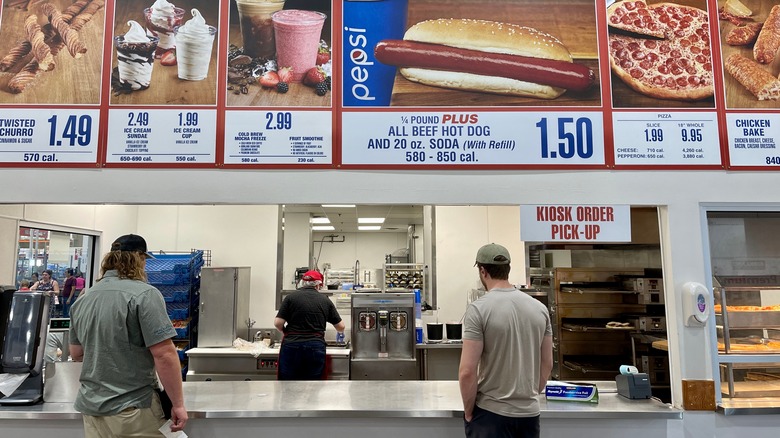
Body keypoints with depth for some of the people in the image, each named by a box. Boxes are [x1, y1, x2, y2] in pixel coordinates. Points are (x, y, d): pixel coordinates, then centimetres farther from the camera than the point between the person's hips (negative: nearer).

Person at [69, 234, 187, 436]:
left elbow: (76, 353, 18)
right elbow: (164, 355, -20)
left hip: (91, 407, 7)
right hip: (131, 410, -7)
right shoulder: (144, 294, -15)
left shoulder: (82, 300, 6)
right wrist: (178, 404, -13)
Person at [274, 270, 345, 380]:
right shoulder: (325, 300, 6)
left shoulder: (291, 297, 1)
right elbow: (341, 327, 10)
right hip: (316, 348, 1)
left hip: (292, 346, -1)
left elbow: (278, 323, -4)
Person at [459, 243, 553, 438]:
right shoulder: (539, 308, 1)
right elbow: (547, 364, 9)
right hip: (530, 412, 5)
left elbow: (467, 371, -18)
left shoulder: (479, 309, -15)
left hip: (491, 413, -5)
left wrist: (469, 412, -4)